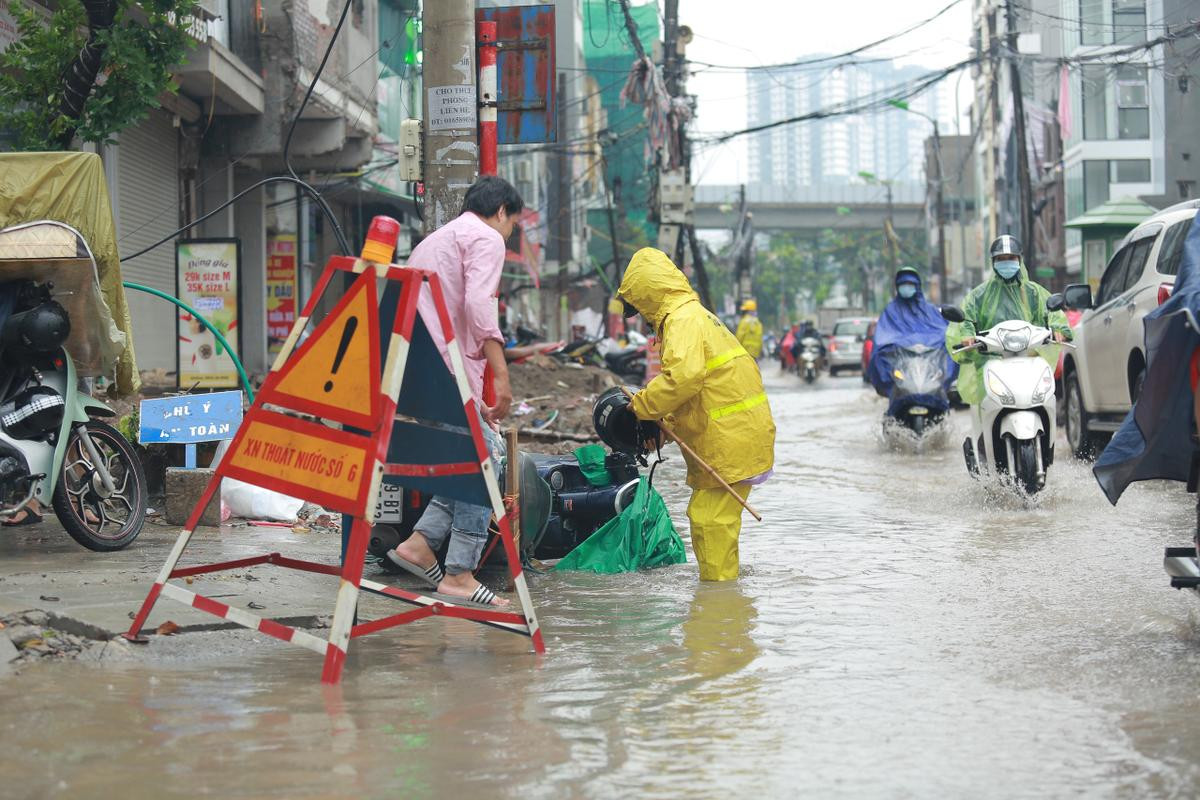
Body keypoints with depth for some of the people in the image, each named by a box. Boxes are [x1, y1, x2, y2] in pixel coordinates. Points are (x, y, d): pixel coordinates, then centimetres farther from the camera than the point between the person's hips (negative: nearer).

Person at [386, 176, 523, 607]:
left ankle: (421, 543, 5)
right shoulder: (487, 238, 1)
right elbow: (478, 306, -15)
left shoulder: (434, 239, 30)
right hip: (448, 368, -9)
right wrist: (501, 375, -17)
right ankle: (460, 574, -7)